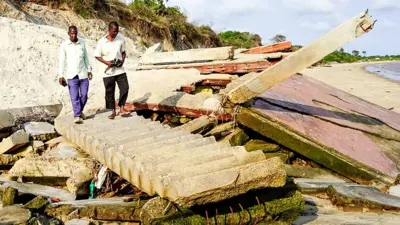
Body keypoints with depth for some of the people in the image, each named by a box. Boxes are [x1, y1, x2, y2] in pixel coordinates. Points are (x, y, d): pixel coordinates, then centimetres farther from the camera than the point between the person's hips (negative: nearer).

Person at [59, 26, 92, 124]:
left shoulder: (82, 43, 6)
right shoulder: (64, 45, -3)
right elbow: (62, 61, -3)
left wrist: (89, 70, 14)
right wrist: (61, 76, -8)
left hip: (83, 74, 3)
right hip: (71, 75, -3)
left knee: (84, 95, 5)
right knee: (74, 97, -7)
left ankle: (80, 111, 27)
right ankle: (77, 116, -1)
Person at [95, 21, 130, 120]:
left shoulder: (120, 39, 0)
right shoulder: (102, 41, -8)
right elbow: (97, 55, -2)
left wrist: (123, 60, -8)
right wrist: (106, 62, -16)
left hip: (120, 70, 2)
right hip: (108, 72, -2)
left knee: (125, 88, -7)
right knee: (109, 92, 6)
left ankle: (122, 108, 5)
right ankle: (113, 111, 19)